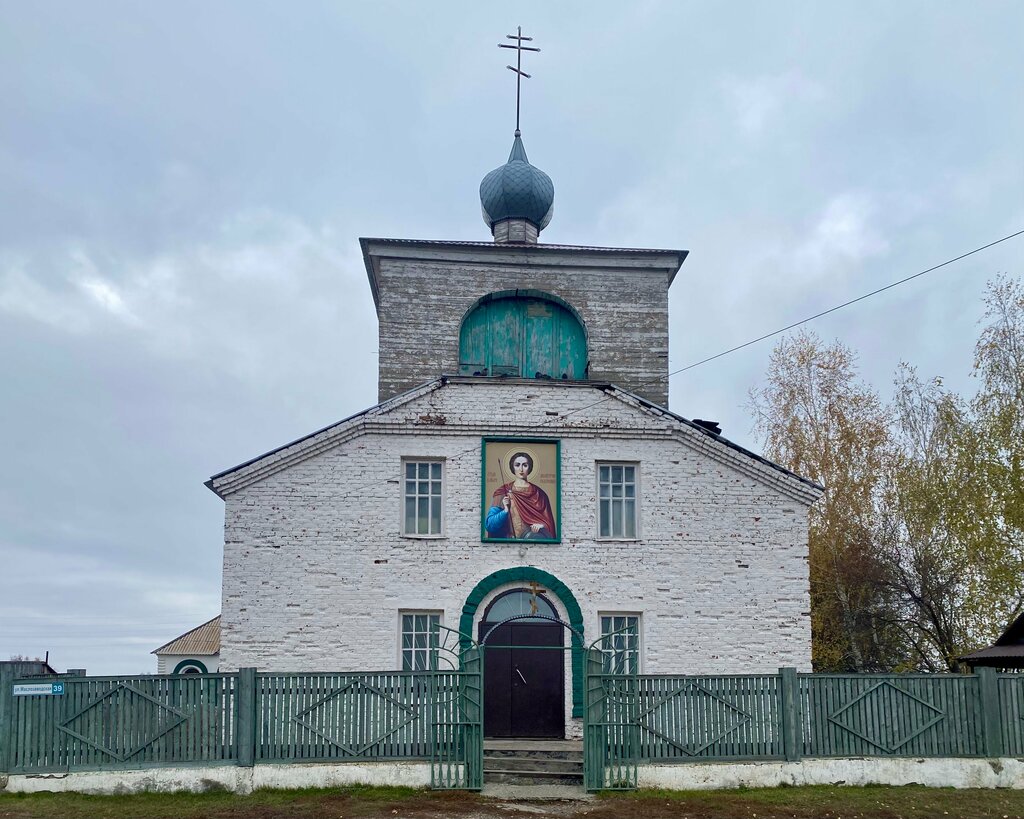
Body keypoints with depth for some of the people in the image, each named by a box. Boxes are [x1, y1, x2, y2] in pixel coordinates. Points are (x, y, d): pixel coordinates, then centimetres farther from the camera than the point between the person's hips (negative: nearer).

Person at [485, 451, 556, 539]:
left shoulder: (538, 493, 12)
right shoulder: (503, 492, 7)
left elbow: (548, 520, 13)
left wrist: (541, 525, -8)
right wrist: (505, 510, -13)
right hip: (515, 537, -1)